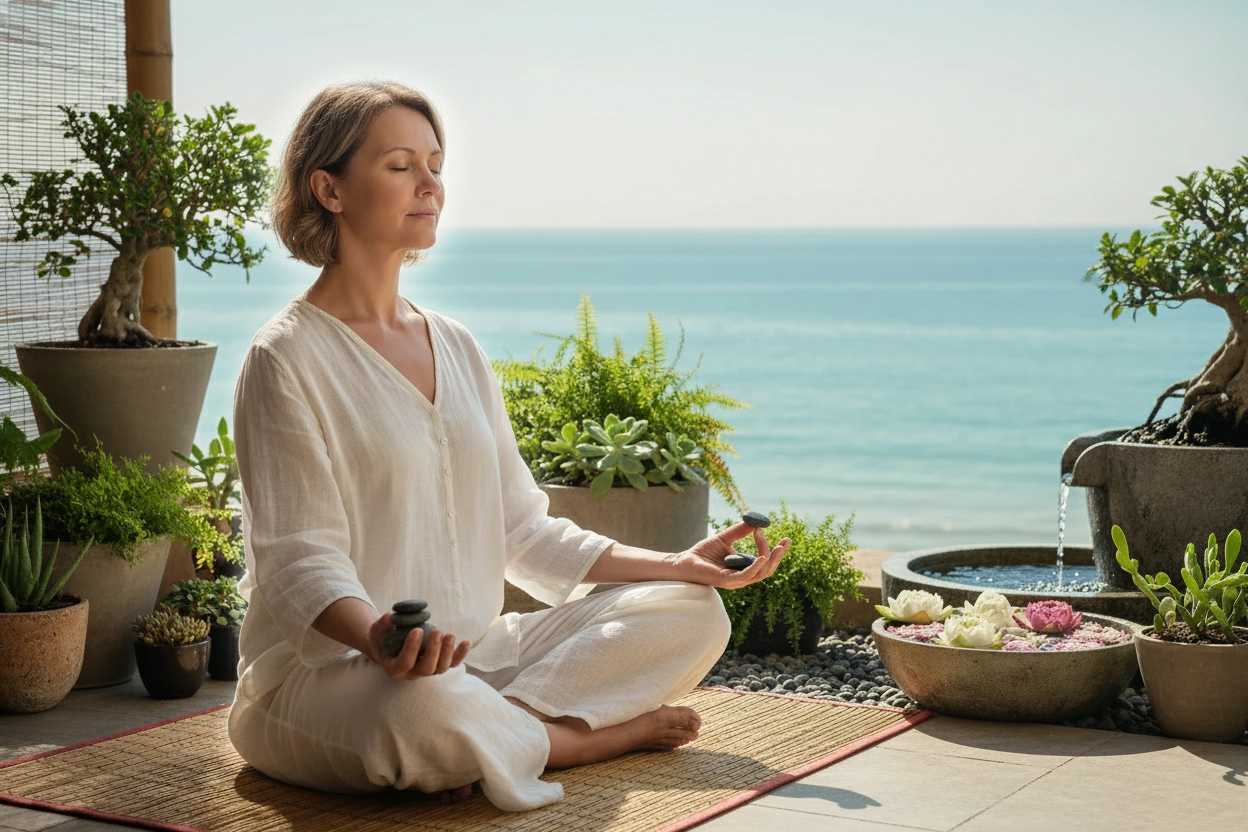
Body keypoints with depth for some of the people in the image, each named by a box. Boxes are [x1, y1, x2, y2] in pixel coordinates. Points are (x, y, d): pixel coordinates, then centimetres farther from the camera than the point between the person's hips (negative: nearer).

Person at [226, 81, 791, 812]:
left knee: (691, 614, -4)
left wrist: (683, 565, 8)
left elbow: (523, 532, 16)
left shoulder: (457, 349, 14)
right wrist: (376, 640, -37)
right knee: (426, 708, -41)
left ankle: (506, 726, -20)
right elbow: (300, 560, -16)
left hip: (472, 656, 7)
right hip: (322, 671, -7)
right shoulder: (288, 359, -8)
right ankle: (608, 733, -14)